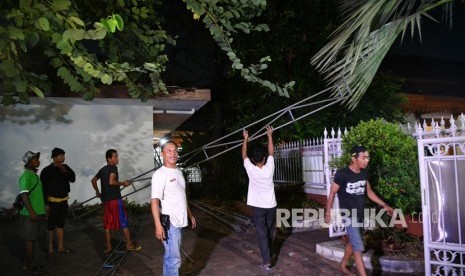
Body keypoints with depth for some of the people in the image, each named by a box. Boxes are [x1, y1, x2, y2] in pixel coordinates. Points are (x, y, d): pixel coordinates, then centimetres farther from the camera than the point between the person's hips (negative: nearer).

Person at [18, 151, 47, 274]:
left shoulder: (34, 175, 13)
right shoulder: (25, 176, -14)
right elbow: (24, 195, -20)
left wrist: (41, 210, 21)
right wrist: (31, 212, -22)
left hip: (37, 213, 9)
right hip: (30, 214, -9)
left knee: (32, 239, 15)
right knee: (29, 239, 1)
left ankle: (29, 263, 25)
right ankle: (30, 266, 11)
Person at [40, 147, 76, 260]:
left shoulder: (65, 167, 4)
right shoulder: (47, 170, -11)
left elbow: (73, 179, -2)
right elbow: (43, 188, -11)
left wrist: (65, 171, -18)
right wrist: (46, 204, -14)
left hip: (63, 201, 6)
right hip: (52, 201, -6)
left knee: (61, 225, 15)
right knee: (51, 226, -2)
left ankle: (60, 247, 25)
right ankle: (50, 250, 7)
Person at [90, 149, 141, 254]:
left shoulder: (102, 169, 14)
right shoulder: (113, 168, -12)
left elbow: (93, 180, 23)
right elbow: (111, 182, -24)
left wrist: (97, 192, 29)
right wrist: (123, 183, -11)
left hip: (106, 199, 8)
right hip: (115, 199, -8)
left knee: (108, 223, 10)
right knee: (123, 221, 0)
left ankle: (108, 247, 13)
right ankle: (129, 244, 5)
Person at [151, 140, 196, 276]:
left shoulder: (179, 172, 12)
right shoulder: (160, 174, -14)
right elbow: (155, 200, -21)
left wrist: (190, 215, 22)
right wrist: (158, 225, -27)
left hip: (179, 221, 8)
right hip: (169, 222, -8)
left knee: (171, 255, 18)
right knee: (174, 258, -5)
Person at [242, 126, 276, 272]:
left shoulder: (251, 170, -15)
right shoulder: (269, 168, -11)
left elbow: (244, 155, 1)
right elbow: (271, 153, 4)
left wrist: (245, 139, 11)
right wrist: (270, 136, 12)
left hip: (258, 207, -2)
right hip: (271, 206, 3)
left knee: (262, 234, -1)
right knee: (270, 232, 20)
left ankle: (267, 262, -5)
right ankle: (269, 254, 37)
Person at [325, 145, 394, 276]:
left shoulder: (364, 173, -1)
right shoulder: (342, 174, -20)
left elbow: (369, 192, 11)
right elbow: (332, 193, -12)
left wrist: (384, 205, 7)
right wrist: (328, 213, -8)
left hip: (360, 214, 7)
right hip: (349, 215, -7)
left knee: (352, 242, 20)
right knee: (359, 247, -7)